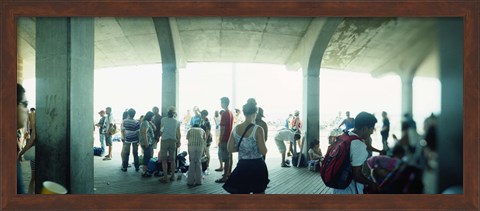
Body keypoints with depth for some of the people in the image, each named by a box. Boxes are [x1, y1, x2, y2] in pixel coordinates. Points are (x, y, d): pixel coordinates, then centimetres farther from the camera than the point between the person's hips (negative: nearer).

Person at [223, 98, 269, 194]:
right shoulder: (258, 129, -14)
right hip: (257, 167, -4)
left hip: (242, 166, 4)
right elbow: (263, 151, -14)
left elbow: (230, 149, 3)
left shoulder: (236, 129, 0)